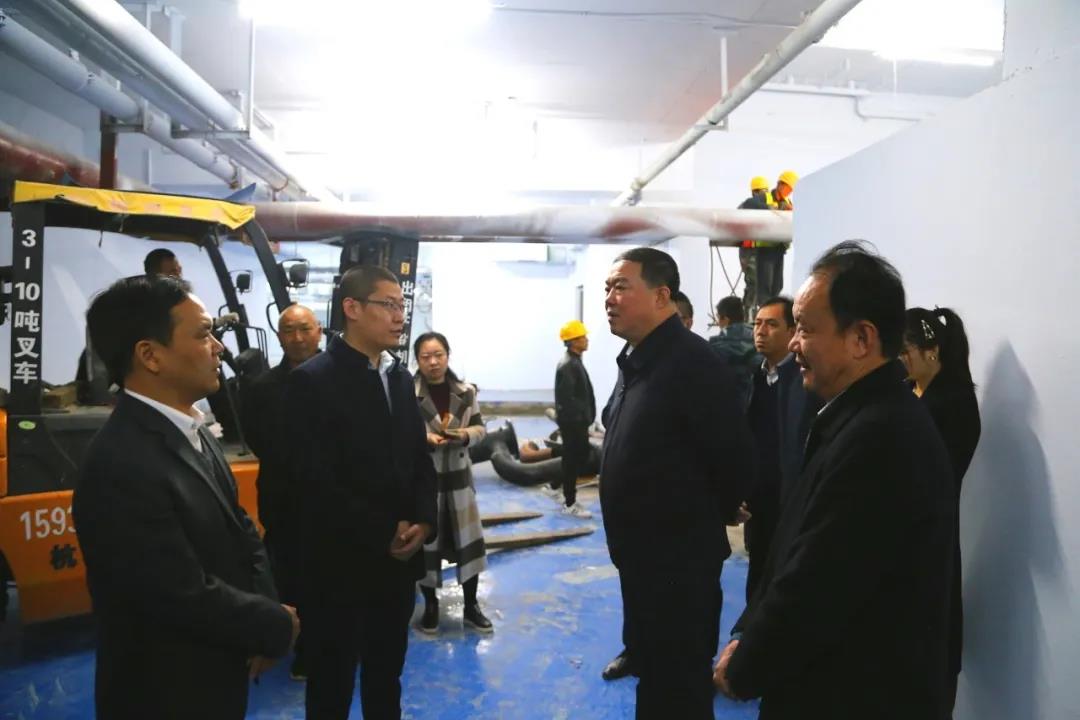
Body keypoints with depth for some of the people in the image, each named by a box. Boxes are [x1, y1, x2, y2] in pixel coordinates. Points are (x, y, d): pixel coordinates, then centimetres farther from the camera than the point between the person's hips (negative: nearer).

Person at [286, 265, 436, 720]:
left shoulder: (401, 378, 9)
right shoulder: (312, 380, -13)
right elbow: (315, 479, -18)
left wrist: (423, 521, -6)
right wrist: (382, 534, -16)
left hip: (400, 558, 6)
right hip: (342, 562, -6)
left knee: (386, 675, 20)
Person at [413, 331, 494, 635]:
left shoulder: (465, 391, 1)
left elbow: (480, 428, 6)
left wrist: (465, 435, -15)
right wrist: (424, 438, -24)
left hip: (458, 475, 3)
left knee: (469, 539, 6)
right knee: (426, 542, 7)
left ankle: (471, 606, 22)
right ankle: (430, 605, 26)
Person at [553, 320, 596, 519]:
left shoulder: (575, 362, 14)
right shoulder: (568, 365, -17)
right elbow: (566, 398, -23)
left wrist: (586, 419, 15)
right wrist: (581, 418, -19)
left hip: (578, 421, 10)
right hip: (572, 422, -10)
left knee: (577, 458, 16)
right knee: (572, 461, -2)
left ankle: (570, 498, 26)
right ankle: (570, 504, 7)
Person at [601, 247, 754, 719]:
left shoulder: (693, 362, -21)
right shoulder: (634, 360, 8)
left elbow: (734, 459, -20)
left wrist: (704, 521, -4)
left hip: (680, 559, -9)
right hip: (640, 553, 9)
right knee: (649, 670, 23)